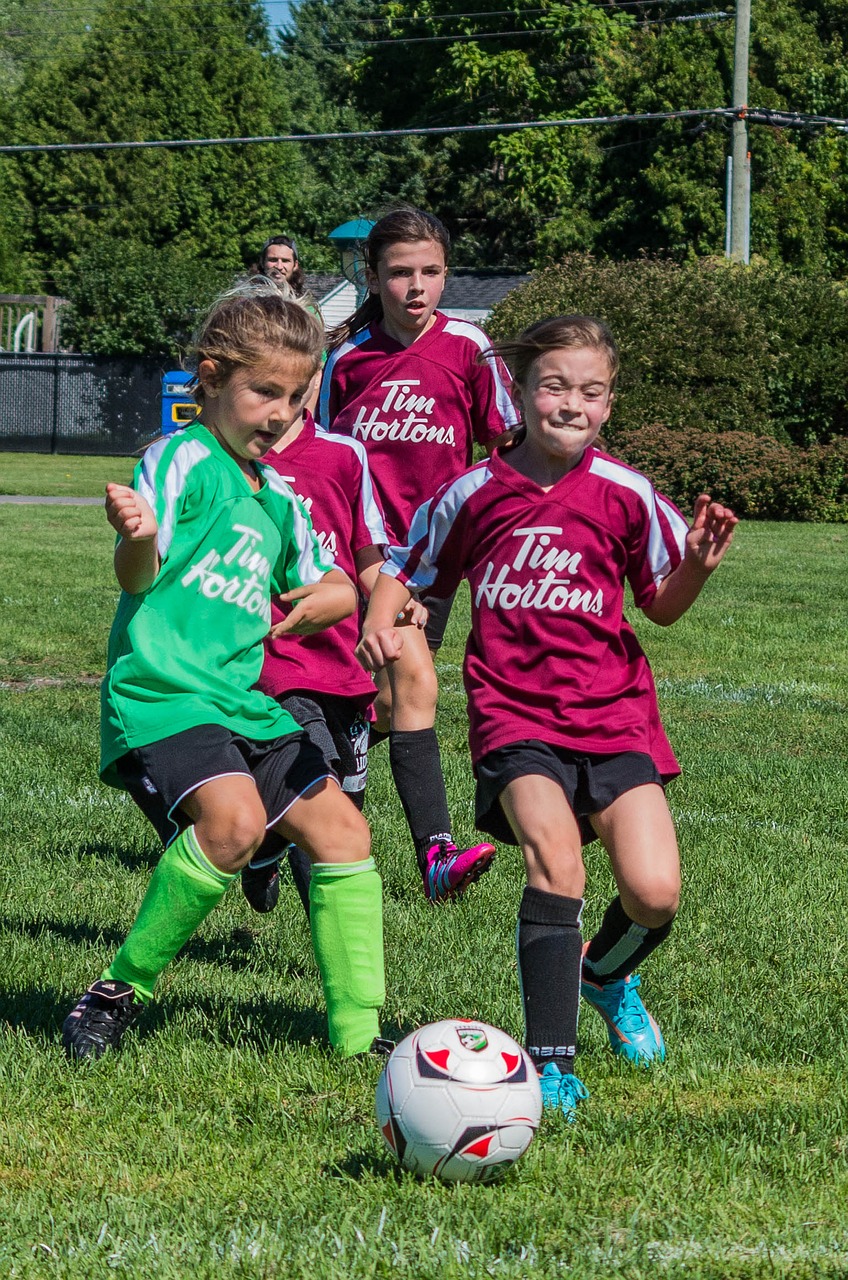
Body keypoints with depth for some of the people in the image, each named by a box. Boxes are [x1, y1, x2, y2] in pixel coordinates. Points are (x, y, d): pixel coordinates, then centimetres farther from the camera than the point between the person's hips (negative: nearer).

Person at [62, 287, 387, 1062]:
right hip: (161, 697, -9)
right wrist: (138, 541, -42)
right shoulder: (182, 459, -6)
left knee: (339, 826, 3)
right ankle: (121, 990, -14)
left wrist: (324, 598, 2)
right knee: (235, 819, -30)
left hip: (243, 700, 9)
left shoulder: (276, 494, 17)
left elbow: (335, 589, 27)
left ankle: (357, 1030, 13)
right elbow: (138, 576, -18)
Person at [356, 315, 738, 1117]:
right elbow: (405, 572, 15)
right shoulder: (474, 494, 2)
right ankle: (551, 1059, -20)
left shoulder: (624, 494, 1)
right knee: (555, 857, -26)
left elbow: (662, 605, 9)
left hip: (612, 712, 1)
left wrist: (697, 566, -11)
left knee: (654, 892, -10)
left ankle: (605, 973, 28)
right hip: (514, 713, -1)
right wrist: (378, 623, -5)